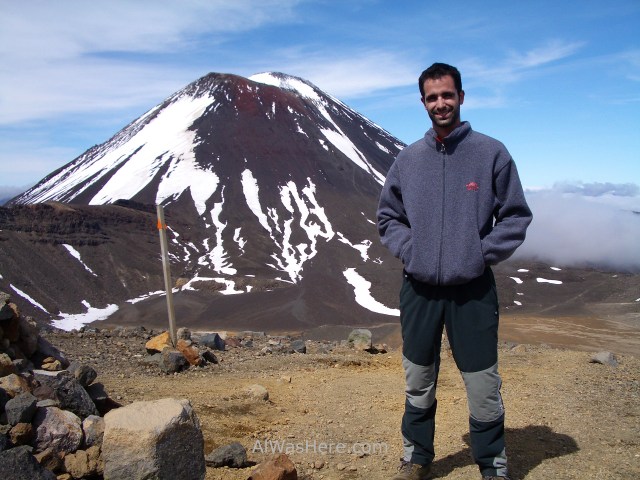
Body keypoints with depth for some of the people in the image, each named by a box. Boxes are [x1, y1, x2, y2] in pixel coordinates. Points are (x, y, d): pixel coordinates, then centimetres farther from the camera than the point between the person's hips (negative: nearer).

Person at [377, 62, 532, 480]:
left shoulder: (491, 152, -2)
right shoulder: (408, 159, 6)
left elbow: (516, 216, 1)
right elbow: (387, 217, 14)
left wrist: (483, 253, -9)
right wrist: (409, 250, -2)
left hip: (473, 289, -2)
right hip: (419, 289, 3)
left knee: (483, 387, 5)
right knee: (418, 384, 15)